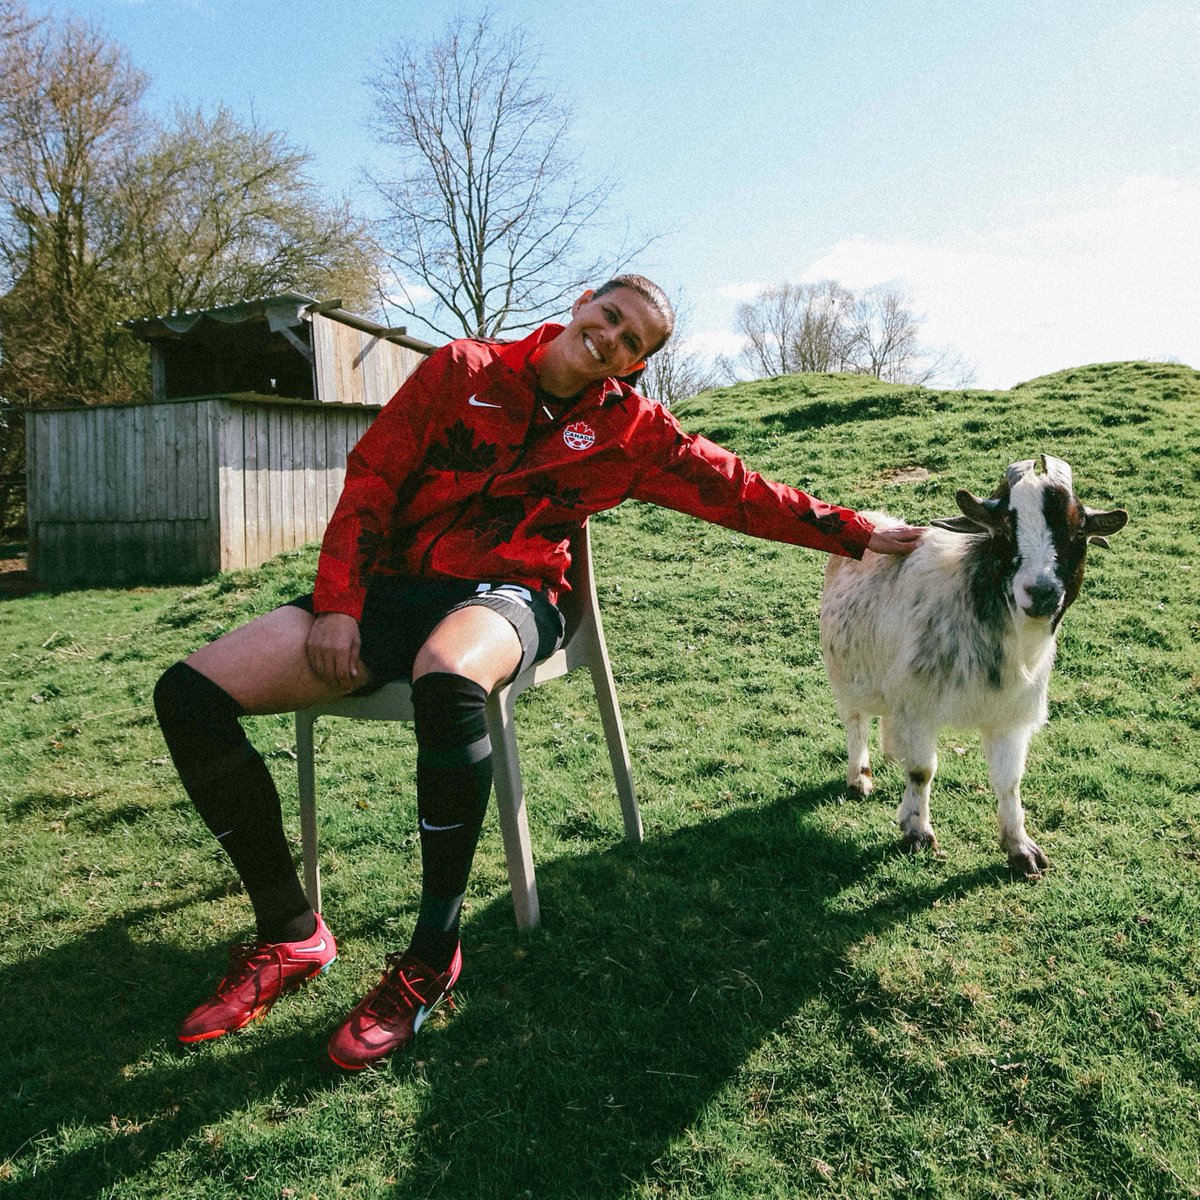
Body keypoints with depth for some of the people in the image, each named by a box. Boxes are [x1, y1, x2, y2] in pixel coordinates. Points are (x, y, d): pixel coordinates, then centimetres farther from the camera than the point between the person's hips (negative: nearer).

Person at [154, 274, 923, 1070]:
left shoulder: (631, 428, 9)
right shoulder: (464, 369, 9)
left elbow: (740, 491, 15)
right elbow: (372, 477, 6)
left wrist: (856, 534, 16)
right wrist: (337, 605, -4)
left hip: (505, 594, -3)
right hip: (390, 586, 3)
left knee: (448, 680, -43)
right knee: (190, 695, -14)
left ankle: (433, 957, -21)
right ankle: (291, 936, 1)